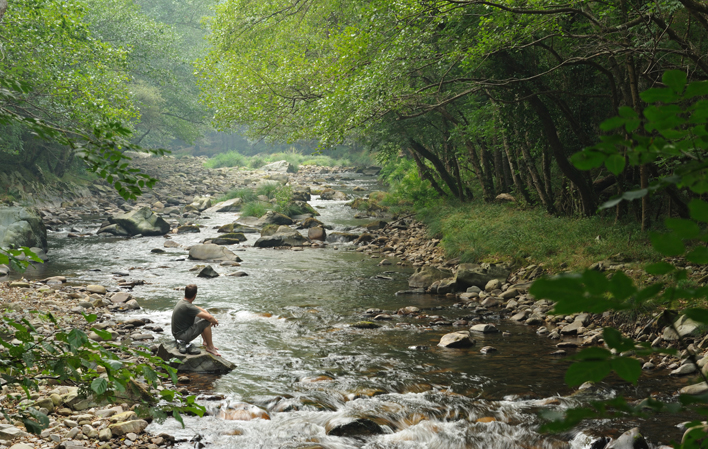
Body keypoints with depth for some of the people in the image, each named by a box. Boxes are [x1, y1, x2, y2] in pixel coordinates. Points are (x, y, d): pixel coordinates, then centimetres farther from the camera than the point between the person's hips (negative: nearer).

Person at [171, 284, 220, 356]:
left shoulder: (181, 302, 4)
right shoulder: (187, 307, -25)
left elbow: (198, 308, 16)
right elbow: (209, 317, -27)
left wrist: (212, 318, 7)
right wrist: (215, 321, -5)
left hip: (178, 332, 10)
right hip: (183, 336, -10)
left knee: (200, 318, 21)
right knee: (206, 322, -17)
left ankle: (206, 342, 25)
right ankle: (210, 347, -3)